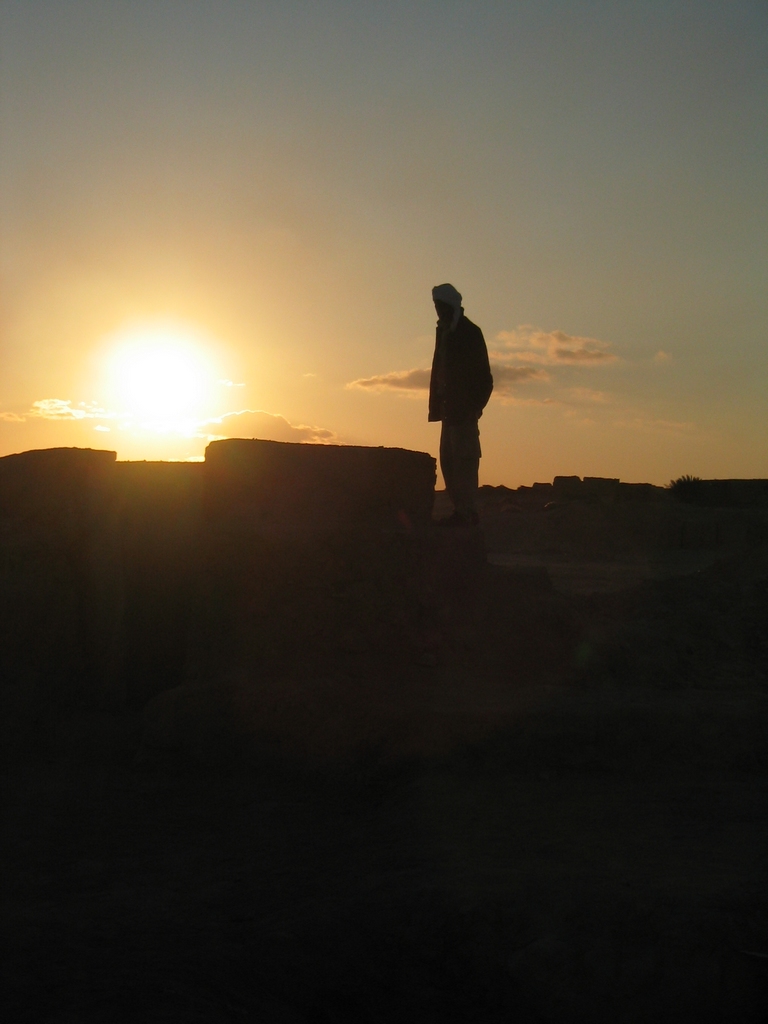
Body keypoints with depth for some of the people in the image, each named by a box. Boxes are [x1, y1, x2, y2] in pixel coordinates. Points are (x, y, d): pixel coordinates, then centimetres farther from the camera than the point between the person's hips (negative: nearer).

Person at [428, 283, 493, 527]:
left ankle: (467, 511, -10)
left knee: (464, 458, -10)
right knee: (448, 459, 8)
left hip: (464, 409, -9)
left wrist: (474, 406, -16)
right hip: (450, 408, 9)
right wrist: (436, 404, 12)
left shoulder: (469, 333, -7)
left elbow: (483, 377, -11)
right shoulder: (444, 332, 16)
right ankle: (460, 510, 12)